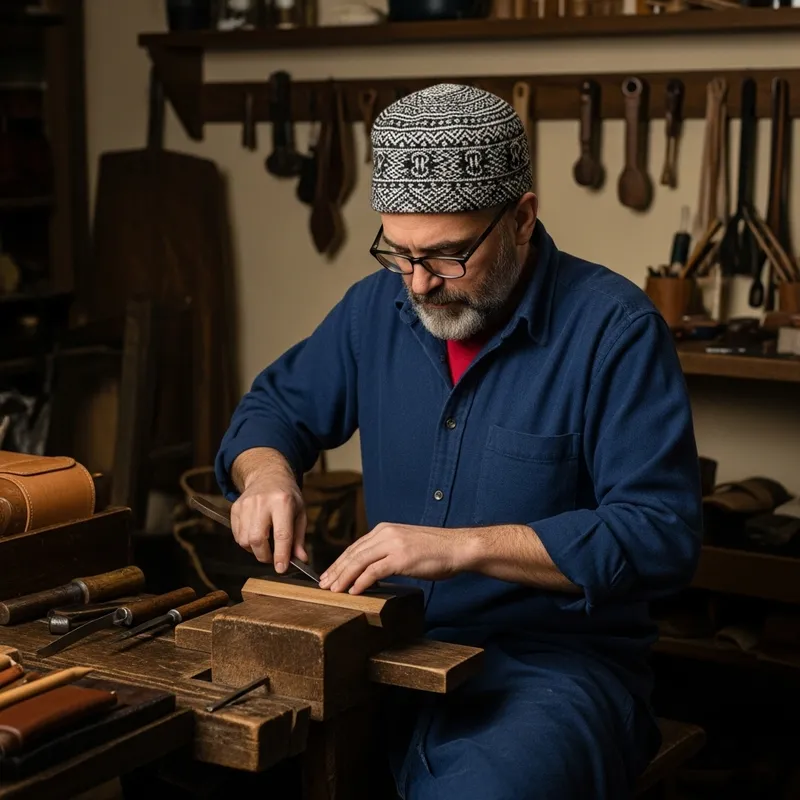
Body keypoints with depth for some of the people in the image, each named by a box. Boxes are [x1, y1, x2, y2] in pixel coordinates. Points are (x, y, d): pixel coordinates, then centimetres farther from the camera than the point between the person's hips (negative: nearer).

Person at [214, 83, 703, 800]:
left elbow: (662, 533, -18)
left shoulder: (614, 329, -12)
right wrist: (266, 471, -4)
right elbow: (279, 404, 20)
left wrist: (463, 545, -25)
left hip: (549, 664, -5)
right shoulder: (378, 305, 6)